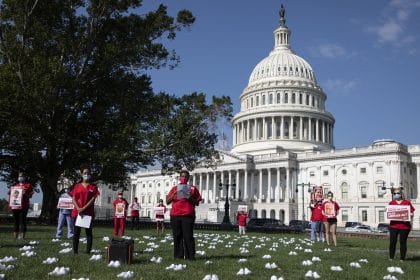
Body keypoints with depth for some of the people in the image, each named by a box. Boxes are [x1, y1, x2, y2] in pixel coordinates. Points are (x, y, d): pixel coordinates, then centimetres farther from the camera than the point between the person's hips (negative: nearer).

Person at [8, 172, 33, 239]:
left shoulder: (28, 185, 3)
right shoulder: (16, 185, 20)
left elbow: (30, 195, -2)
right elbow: (12, 194, 25)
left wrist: (25, 194, -20)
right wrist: (10, 192, 5)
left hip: (23, 206, -5)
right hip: (15, 205, 5)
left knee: (22, 220, -6)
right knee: (16, 220, 9)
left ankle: (22, 235, -3)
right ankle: (15, 235, 15)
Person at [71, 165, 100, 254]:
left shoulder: (93, 187, 3)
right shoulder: (77, 186, 9)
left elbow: (93, 199, -5)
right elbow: (74, 199, 3)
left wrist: (84, 208, -14)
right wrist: (78, 208, -13)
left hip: (89, 212, -2)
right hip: (77, 212, 2)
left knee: (89, 232, 1)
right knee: (76, 232, 4)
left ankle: (88, 251, 3)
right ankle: (75, 251, 10)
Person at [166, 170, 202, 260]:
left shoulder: (192, 188, 11)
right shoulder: (175, 188, 15)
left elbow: (197, 203, 9)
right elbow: (167, 202, 9)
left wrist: (190, 197, -9)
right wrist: (174, 194, -7)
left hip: (188, 215, -2)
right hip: (175, 215, 2)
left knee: (188, 236, -7)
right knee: (177, 236, 2)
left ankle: (190, 256, -5)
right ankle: (178, 256, 7)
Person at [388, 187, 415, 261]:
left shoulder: (407, 202, 6)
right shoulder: (391, 202, 10)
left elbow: (412, 212, 6)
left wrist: (411, 214, -15)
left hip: (404, 225, -1)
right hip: (394, 225, 1)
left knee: (403, 242, 4)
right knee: (392, 242, -1)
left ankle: (402, 259, 13)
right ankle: (391, 258, 9)